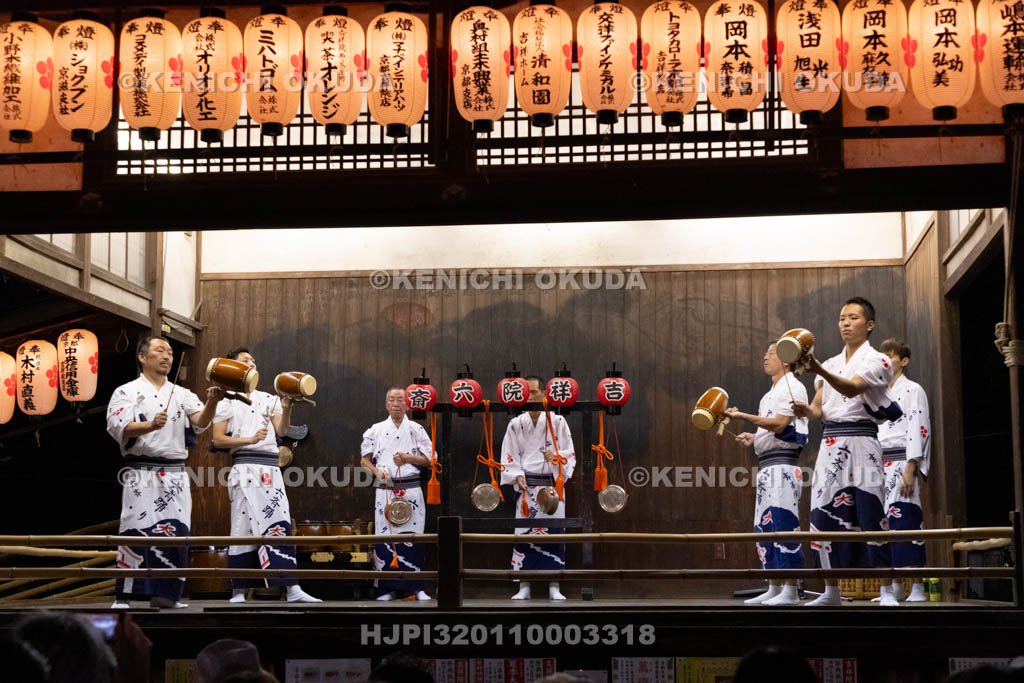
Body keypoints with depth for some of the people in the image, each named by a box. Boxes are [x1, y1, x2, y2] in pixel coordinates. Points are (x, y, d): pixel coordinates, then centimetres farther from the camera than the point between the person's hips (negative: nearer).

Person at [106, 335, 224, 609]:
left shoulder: (181, 394, 17)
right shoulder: (127, 392, 6)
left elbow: (200, 422, 1)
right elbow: (118, 428, -8)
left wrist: (211, 403, -20)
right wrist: (150, 426, -24)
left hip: (175, 473, 4)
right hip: (141, 472, -4)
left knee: (174, 532, -1)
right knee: (136, 531, -10)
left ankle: (164, 593, 7)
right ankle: (123, 596, -6)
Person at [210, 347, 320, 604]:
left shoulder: (268, 399, 18)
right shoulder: (226, 401, 7)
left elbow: (281, 430, 5)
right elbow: (218, 440, 0)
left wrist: (286, 409, -13)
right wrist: (250, 439, -12)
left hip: (271, 467, 4)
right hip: (245, 466, -4)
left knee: (280, 524, -6)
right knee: (244, 526, -4)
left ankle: (292, 589, -11)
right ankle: (238, 592, 2)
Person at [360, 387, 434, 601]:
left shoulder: (416, 429, 9)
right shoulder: (376, 430, 10)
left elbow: (429, 459, 7)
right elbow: (364, 459, 11)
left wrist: (408, 458, -9)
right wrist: (376, 471, -8)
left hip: (411, 490, -1)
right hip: (384, 490, 1)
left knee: (412, 537, -4)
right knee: (384, 537, -3)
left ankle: (416, 587, 2)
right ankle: (388, 589, 4)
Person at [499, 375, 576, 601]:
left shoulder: (557, 422, 2)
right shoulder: (516, 424, 7)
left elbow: (570, 454, 2)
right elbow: (509, 456, 7)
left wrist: (556, 456, -18)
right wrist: (518, 477, -7)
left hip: (551, 486, -1)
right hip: (526, 487, 1)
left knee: (553, 533, -3)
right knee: (523, 534, -2)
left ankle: (554, 587, 4)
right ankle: (524, 587, 6)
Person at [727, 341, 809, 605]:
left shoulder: (791, 387, -7)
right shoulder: (772, 393, 23)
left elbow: (779, 425, -17)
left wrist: (743, 416, -18)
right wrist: (754, 437, 12)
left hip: (783, 464, -10)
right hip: (767, 465, 10)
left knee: (784, 524, -13)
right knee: (765, 526, 10)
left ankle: (790, 591, -12)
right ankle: (774, 588, 15)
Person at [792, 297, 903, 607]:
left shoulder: (877, 360, 0)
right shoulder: (831, 364, 20)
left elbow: (852, 388, -19)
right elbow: (819, 409, 13)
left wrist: (819, 370, -35)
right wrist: (806, 410, -10)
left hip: (861, 442, -6)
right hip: (830, 442, 6)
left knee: (871, 514, -9)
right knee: (825, 514, 2)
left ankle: (887, 591, -4)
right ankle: (831, 591, 11)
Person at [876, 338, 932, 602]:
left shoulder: (912, 390, -1)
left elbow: (918, 429, -10)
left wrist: (910, 469, -19)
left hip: (901, 463, -7)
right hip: (880, 465, 7)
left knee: (906, 521, -13)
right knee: (885, 522, 4)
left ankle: (917, 588, -12)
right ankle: (893, 586, 7)